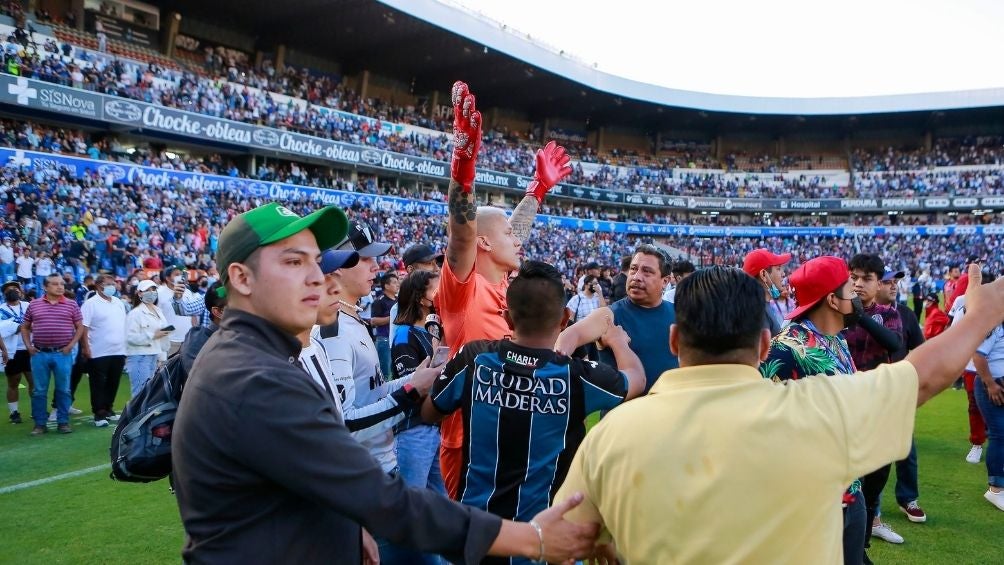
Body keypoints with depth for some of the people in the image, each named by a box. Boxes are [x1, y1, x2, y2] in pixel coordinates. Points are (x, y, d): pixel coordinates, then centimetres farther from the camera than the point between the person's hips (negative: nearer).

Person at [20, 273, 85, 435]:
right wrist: (29, 346, 3)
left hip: (62, 354, -1)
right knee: (39, 391, 6)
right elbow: (25, 327, 14)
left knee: (63, 390, 4)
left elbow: (80, 327, 5)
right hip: (39, 354, 1)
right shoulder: (34, 305, 6)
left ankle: (63, 422, 14)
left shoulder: (71, 305, 3)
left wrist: (71, 345, -5)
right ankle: (40, 423, 15)